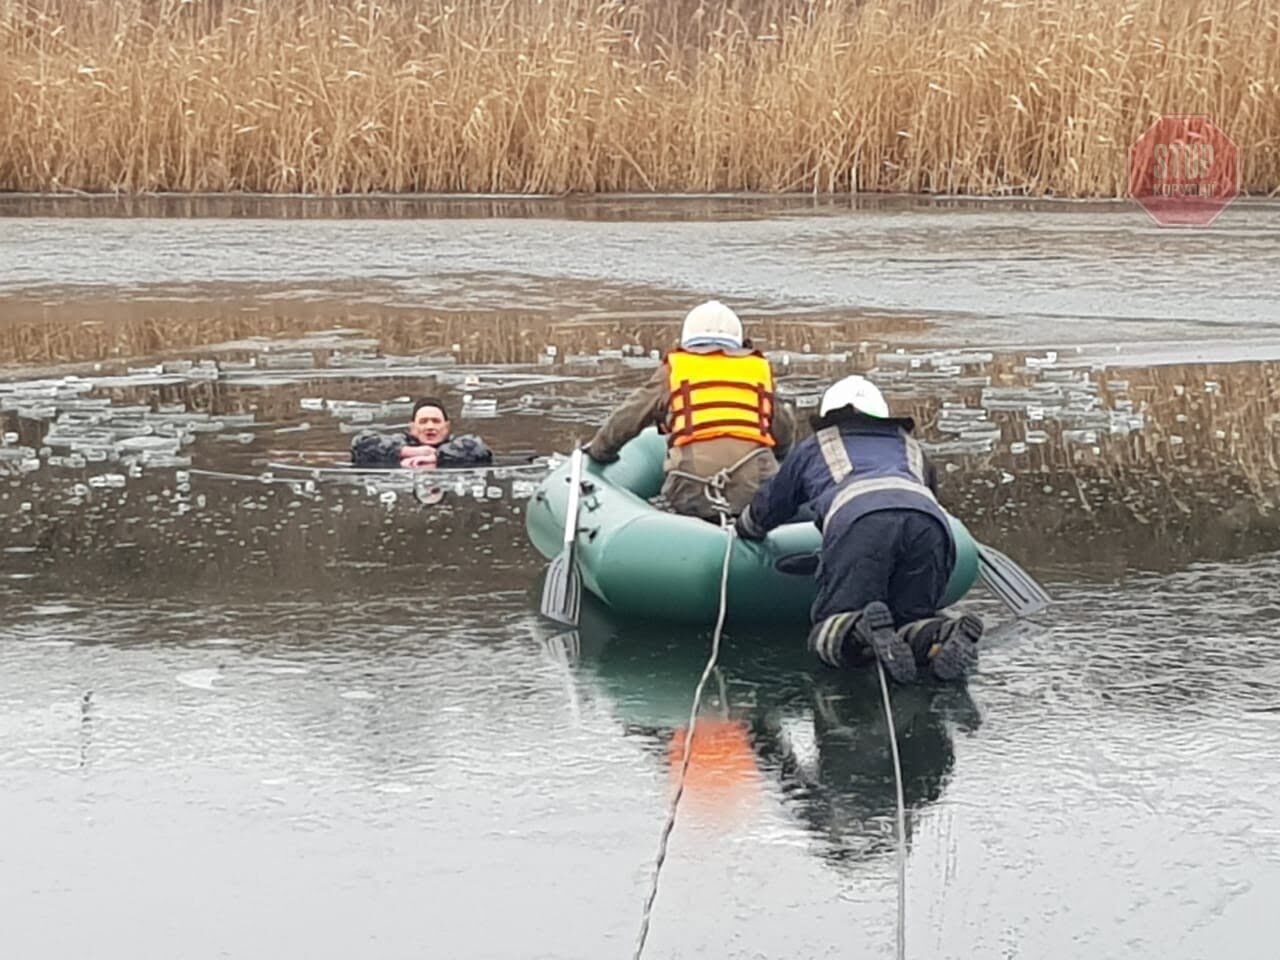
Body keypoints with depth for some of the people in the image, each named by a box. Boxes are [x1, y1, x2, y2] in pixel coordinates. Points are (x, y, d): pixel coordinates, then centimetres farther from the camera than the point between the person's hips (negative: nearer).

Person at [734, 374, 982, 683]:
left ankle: (862, 633, -34)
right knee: (911, 617, 13)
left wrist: (744, 529, 73)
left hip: (859, 521, -2)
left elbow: (767, 509, 50)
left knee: (830, 628, 1)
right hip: (929, 521, 3)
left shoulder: (812, 449, 38)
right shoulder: (911, 448, 43)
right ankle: (944, 636, -22)